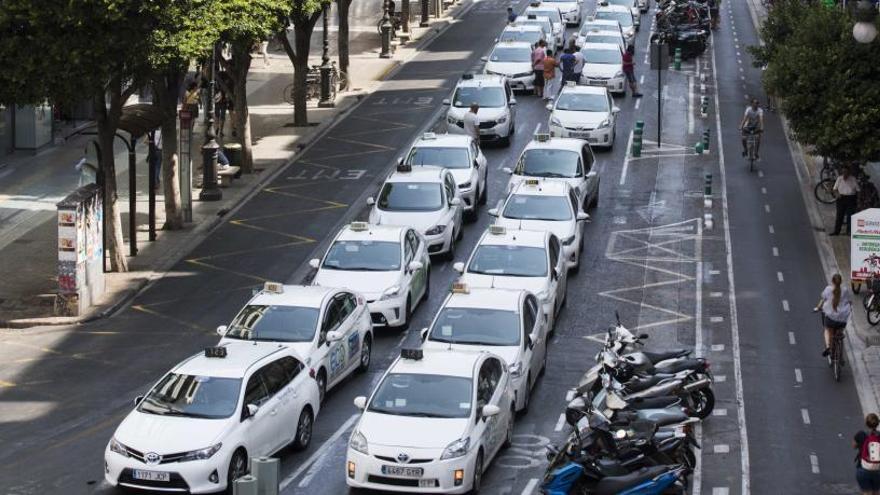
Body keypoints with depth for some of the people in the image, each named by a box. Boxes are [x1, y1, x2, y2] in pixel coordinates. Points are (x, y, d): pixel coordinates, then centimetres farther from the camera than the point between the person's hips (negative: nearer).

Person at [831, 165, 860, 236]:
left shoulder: (853, 179, -2)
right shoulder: (839, 179, 4)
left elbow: (857, 190, 3)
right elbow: (835, 188, 12)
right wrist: (838, 193, -7)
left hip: (851, 199, -2)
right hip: (841, 198, 2)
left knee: (850, 215, 0)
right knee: (839, 215, 4)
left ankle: (849, 231, 9)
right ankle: (836, 231, 8)